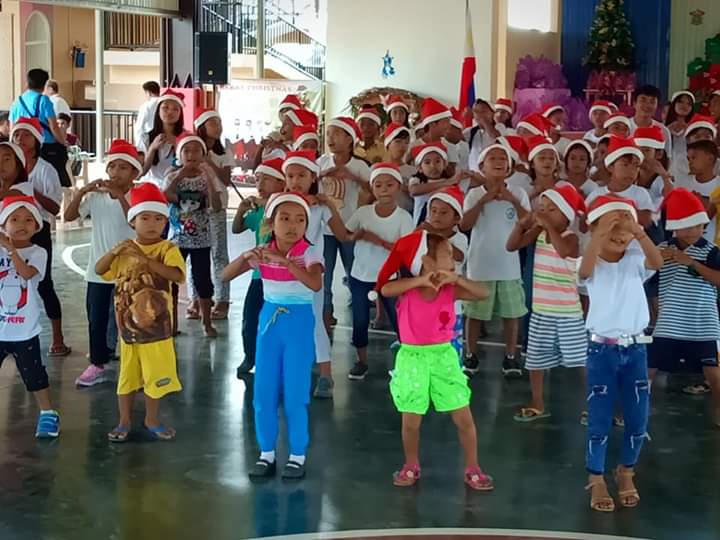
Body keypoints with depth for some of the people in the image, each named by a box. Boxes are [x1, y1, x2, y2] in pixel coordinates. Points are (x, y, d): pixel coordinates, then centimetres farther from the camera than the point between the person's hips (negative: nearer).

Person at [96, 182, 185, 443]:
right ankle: (124, 421, 26)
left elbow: (178, 276, -27)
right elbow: (99, 270, 0)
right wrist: (114, 252, -19)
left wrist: (145, 259, -32)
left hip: (156, 324, -3)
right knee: (127, 373, 13)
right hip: (128, 322, 3)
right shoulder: (125, 250, 3)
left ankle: (152, 419, 26)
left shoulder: (167, 249, -10)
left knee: (155, 374, 9)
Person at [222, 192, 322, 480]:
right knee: (264, 392, 7)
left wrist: (286, 261, -37)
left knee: (295, 394, -1)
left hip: (299, 322, -4)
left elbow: (316, 285, -31)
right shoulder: (262, 252, -1)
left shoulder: (310, 253, -12)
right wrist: (245, 257, -24)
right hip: (269, 320, 4)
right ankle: (266, 453, 21)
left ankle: (297, 456, 14)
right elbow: (225, 276, -6)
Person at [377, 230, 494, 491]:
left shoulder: (450, 290, -6)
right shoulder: (408, 288, -12)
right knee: (411, 422, 4)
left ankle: (472, 469, 18)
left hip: (443, 355, 2)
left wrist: (456, 278, -25)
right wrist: (420, 280, -32)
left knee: (464, 417, 2)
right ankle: (411, 466, 28)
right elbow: (385, 289, -31)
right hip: (412, 357, -2)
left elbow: (483, 293, -15)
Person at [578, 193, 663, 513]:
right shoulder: (593, 264, -5)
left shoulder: (635, 262, 1)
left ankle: (626, 473, 30)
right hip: (602, 348, -3)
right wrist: (601, 233, -41)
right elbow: (584, 270, -30)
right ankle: (596, 480, 16)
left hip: (635, 348, 3)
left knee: (638, 418, 9)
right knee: (599, 418, 2)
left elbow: (658, 262, -20)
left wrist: (639, 233, -37)